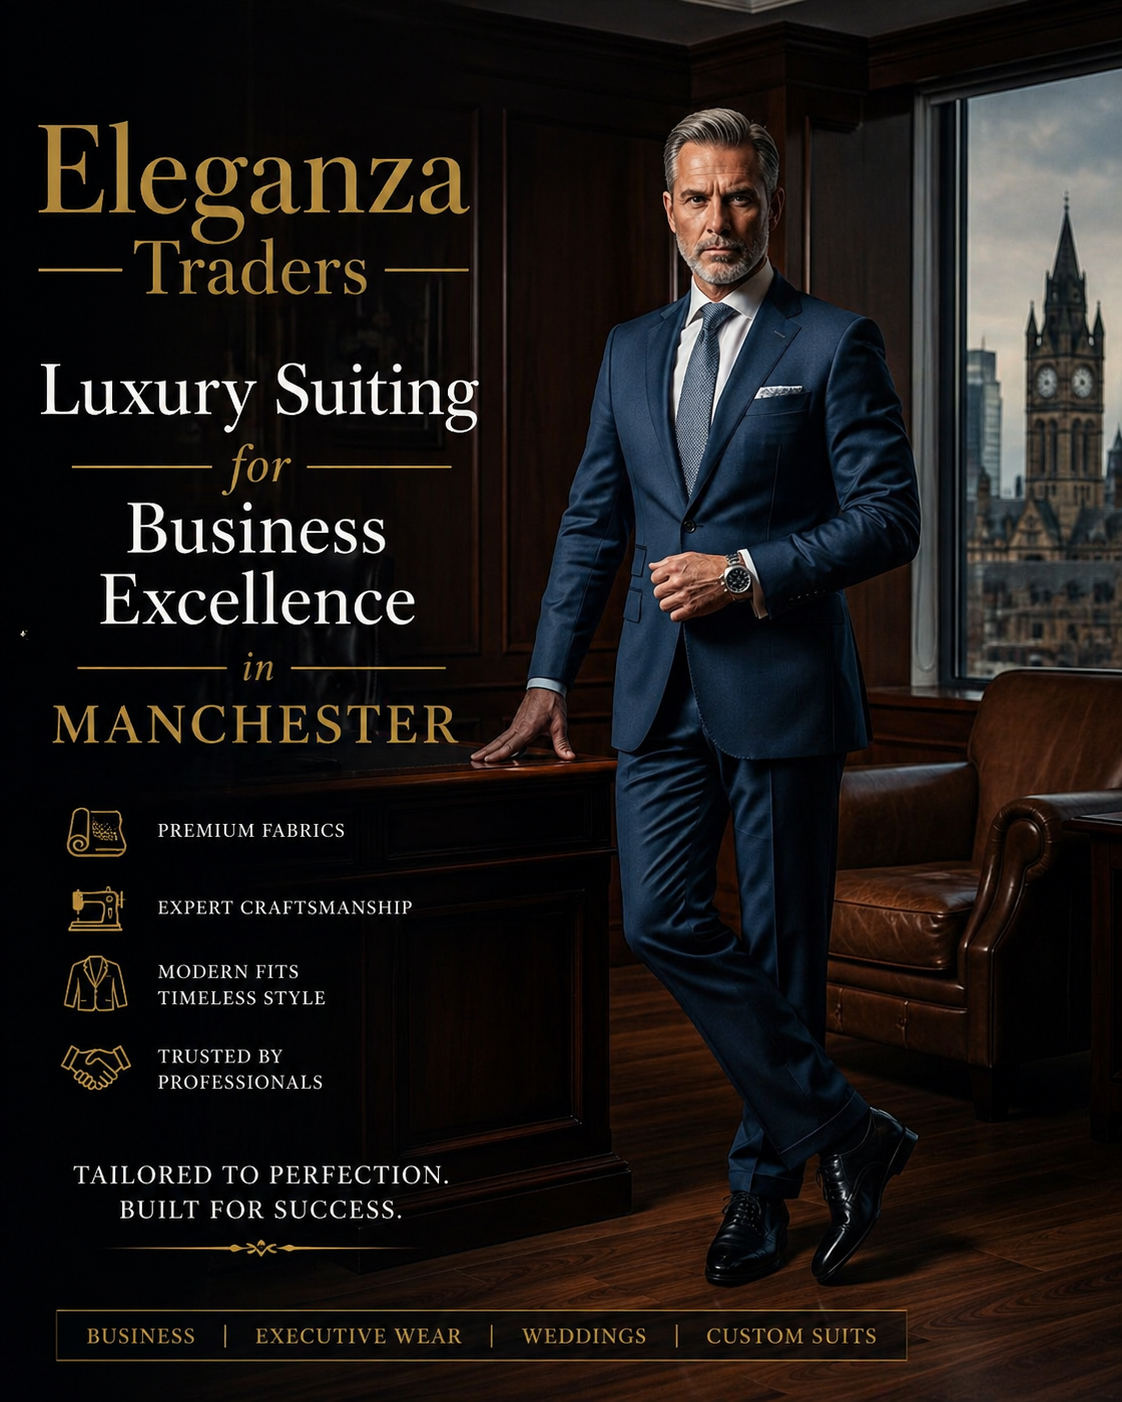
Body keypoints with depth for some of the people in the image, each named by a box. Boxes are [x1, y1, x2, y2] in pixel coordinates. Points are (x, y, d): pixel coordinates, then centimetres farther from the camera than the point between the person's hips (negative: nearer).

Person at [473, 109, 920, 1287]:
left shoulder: (834, 345, 0)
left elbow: (890, 518, -5)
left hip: (781, 685, -4)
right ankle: (845, 1130, 6)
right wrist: (549, 676, 9)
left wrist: (749, 574, -15)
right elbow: (592, 522, 16)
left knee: (781, 948, 3)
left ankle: (765, 1183, 19)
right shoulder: (630, 351, 16)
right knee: (659, 921, -7)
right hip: (661, 693, 5)